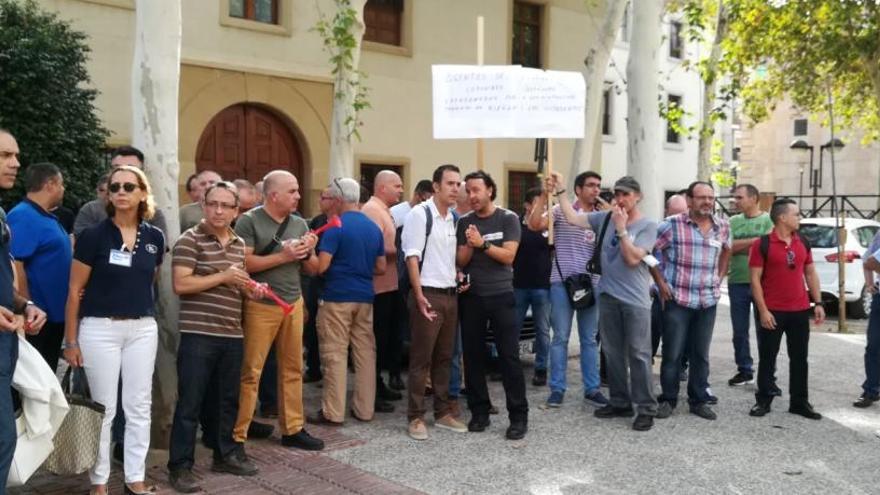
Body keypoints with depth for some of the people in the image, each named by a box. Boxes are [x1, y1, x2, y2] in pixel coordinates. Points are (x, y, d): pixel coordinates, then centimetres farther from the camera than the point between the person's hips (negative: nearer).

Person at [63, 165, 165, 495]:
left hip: (143, 328, 4)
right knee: (103, 407, 4)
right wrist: (70, 340, -6)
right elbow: (75, 291, -5)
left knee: (139, 407, 8)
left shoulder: (155, 237, 3)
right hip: (100, 328, -3)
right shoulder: (94, 236, -7)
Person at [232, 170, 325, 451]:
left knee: (292, 370, 10)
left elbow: (312, 269, 14)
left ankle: (292, 429, 20)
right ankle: (237, 435, 4)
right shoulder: (249, 221, -7)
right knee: (250, 372, -3)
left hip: (294, 304, 6)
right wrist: (284, 256, -16)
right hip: (260, 306, -6)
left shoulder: (299, 224, 10)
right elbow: (244, 263, -16)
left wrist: (308, 252, -7)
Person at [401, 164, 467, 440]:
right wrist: (419, 295, -19)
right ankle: (415, 417, 6)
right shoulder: (419, 214, -9)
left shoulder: (453, 219, 13)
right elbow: (412, 257, -14)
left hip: (450, 294, 7)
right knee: (421, 358, -2)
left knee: (444, 357, 13)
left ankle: (443, 413, 22)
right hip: (428, 294, -7)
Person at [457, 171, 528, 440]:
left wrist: (482, 243, -17)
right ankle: (479, 412, 17)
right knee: (473, 356, 6)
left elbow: (508, 256, -10)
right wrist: (469, 245, -16)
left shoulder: (508, 219, -2)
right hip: (472, 297, 3)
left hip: (501, 296, -3)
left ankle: (518, 416, 4)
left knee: (509, 356, -3)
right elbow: (461, 261, 3)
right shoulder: (464, 222, 6)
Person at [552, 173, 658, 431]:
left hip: (635, 300, -5)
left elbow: (632, 259, -14)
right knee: (613, 352, 12)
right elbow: (572, 217, 7)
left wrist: (621, 228, -16)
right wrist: (559, 191, 4)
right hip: (608, 295, 5)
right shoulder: (605, 218, 6)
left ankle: (646, 408, 4)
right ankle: (620, 402, 23)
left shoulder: (647, 225, -7)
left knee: (638, 354, -3)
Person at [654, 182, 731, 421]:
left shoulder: (723, 226, 5)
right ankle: (668, 400, 14)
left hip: (708, 301, 4)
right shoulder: (672, 224, -10)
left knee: (701, 354, 11)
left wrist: (719, 277, 15)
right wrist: (660, 281, -6)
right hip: (677, 299, -4)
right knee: (672, 353, 2)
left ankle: (699, 400, 22)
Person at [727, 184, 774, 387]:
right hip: (737, 282, 4)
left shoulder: (768, 220, -1)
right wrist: (755, 241, -13)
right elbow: (728, 247, -6)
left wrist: (740, 246, -13)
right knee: (739, 331, 11)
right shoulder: (733, 222, 9)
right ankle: (744, 370, 23)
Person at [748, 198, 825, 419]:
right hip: (773, 311, -5)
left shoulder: (802, 243, 8)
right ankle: (763, 400, 16)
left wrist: (818, 303, 7)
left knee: (799, 358, 10)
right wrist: (763, 310, -14)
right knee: (767, 358, 5)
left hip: (800, 310, 5)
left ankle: (799, 402, 20)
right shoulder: (762, 244, -8)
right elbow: (755, 279, -10)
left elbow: (811, 273, 14)